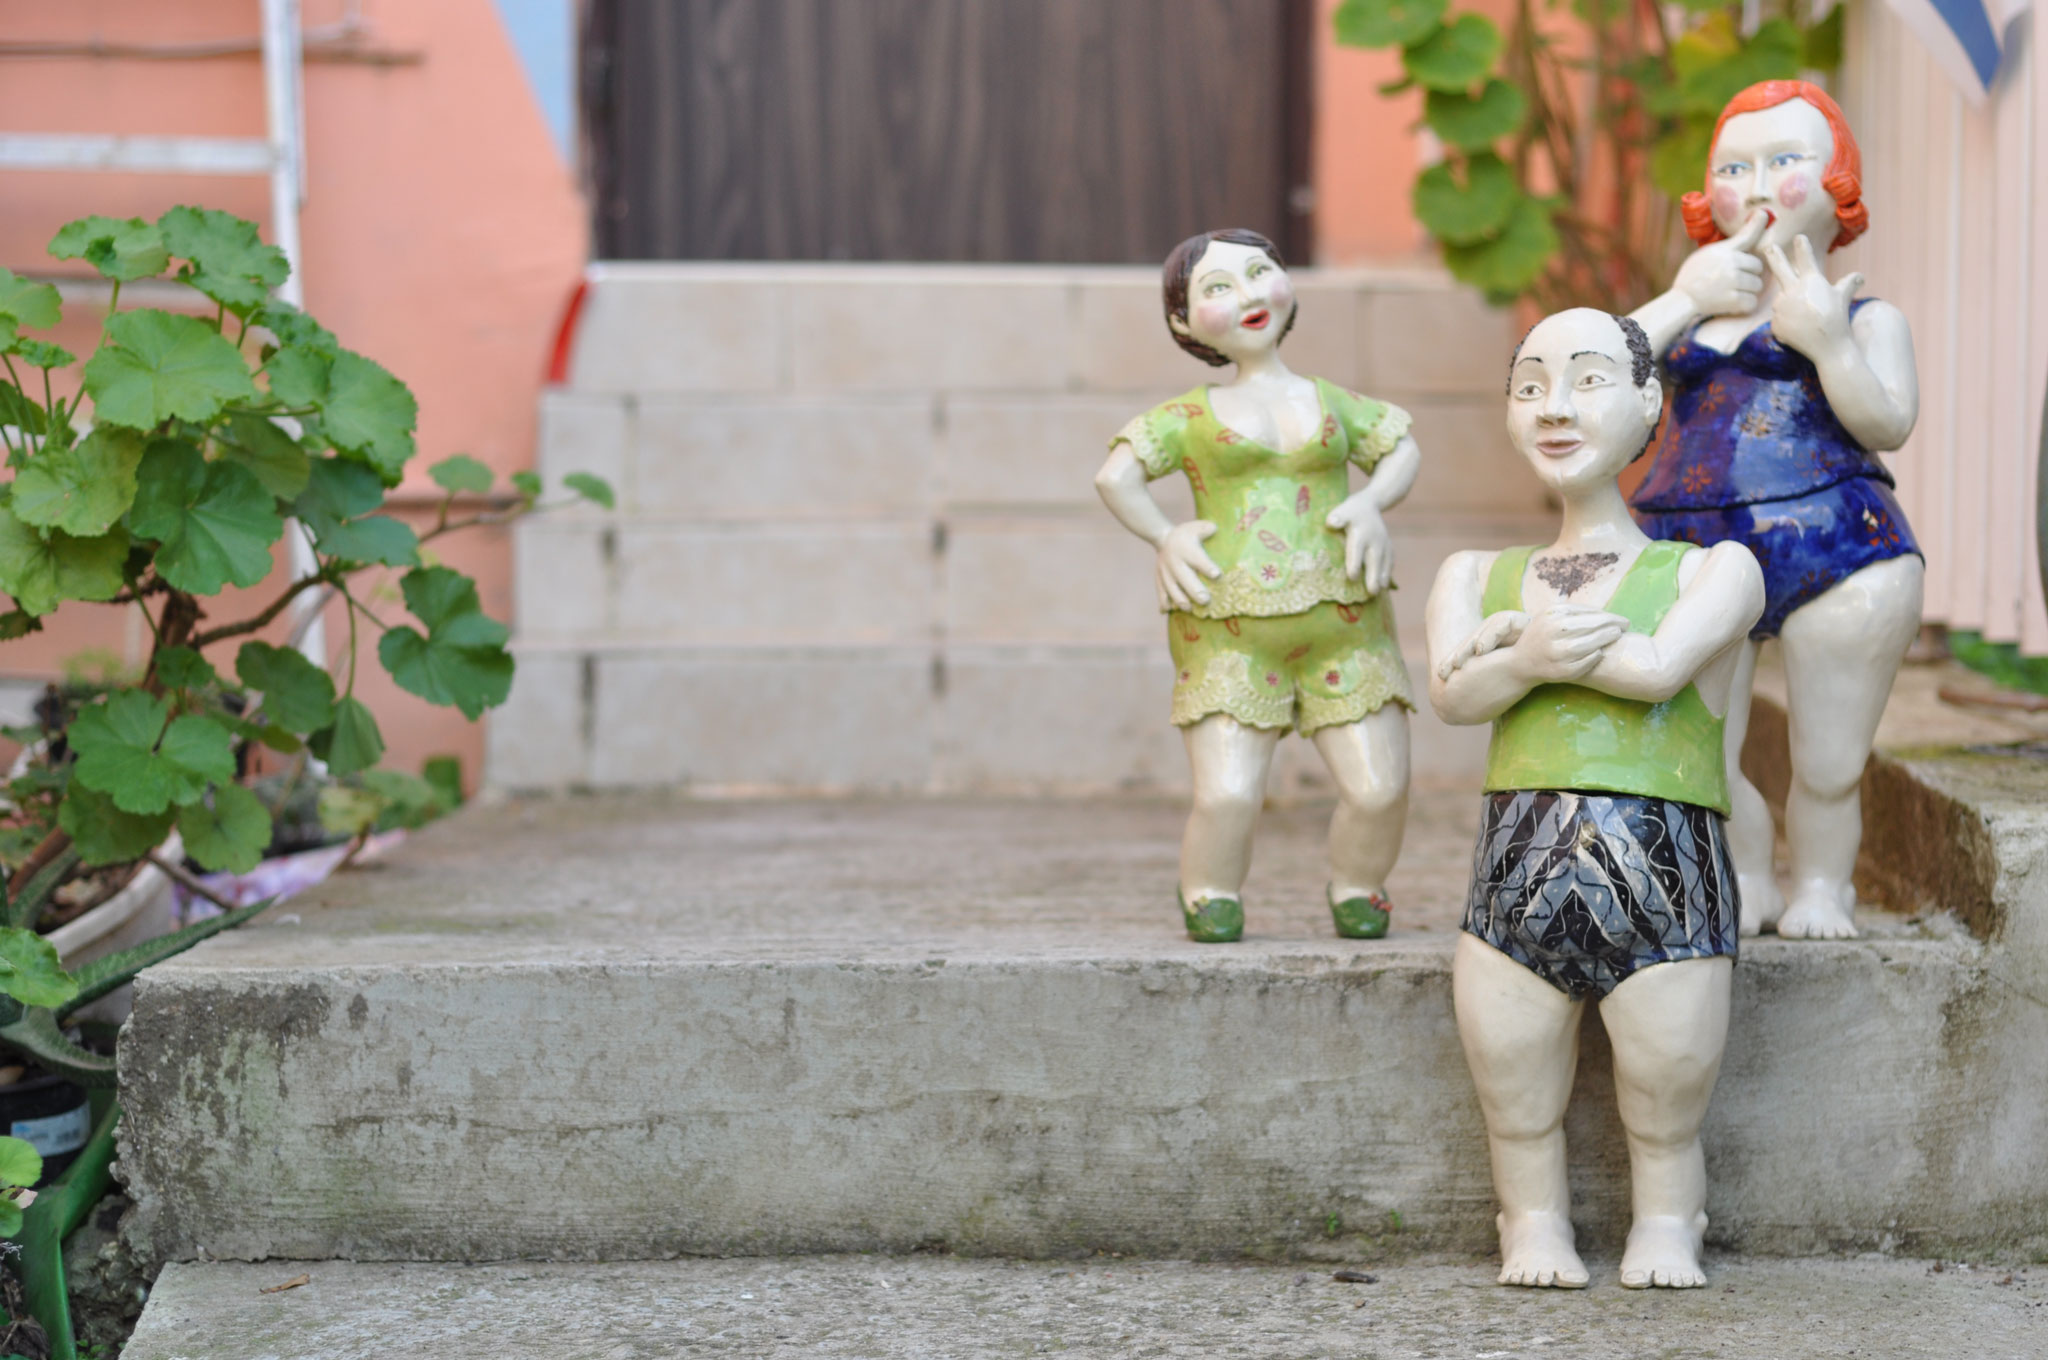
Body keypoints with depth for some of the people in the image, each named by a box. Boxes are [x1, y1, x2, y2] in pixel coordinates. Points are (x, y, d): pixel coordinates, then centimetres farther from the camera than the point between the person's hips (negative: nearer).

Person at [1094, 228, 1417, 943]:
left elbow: (1402, 448, 26)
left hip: (1343, 623, 2)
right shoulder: (1189, 418, 8)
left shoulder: (1332, 403, 14)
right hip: (1230, 634, -2)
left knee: (1379, 789, -6)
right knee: (1227, 797, -14)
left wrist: (1372, 503, 8)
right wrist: (1166, 536, 1)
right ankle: (1209, 899, 14)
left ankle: (1355, 888, 23)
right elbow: (1115, 475, 12)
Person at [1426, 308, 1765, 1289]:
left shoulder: (1714, 570, 10)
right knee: (1520, 1129, 2)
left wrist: (1508, 639, -2)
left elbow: (1660, 667, -11)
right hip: (1518, 874, 2)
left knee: (1665, 1130, 2)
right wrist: (1528, 657, -20)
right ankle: (1537, 1230, 28)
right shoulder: (1476, 575, 20)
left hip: (1664, 880, -2)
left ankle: (1665, 1233, 29)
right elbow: (1454, 694, 0)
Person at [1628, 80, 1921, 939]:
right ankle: (1744, 884, 26)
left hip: (1831, 551, -3)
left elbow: (1888, 424, -8)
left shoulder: (1865, 317, 8)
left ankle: (1820, 885, 30)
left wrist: (1828, 342, -19)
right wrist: (1683, 300, -2)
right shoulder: (1690, 313, 18)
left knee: (1827, 769, 4)